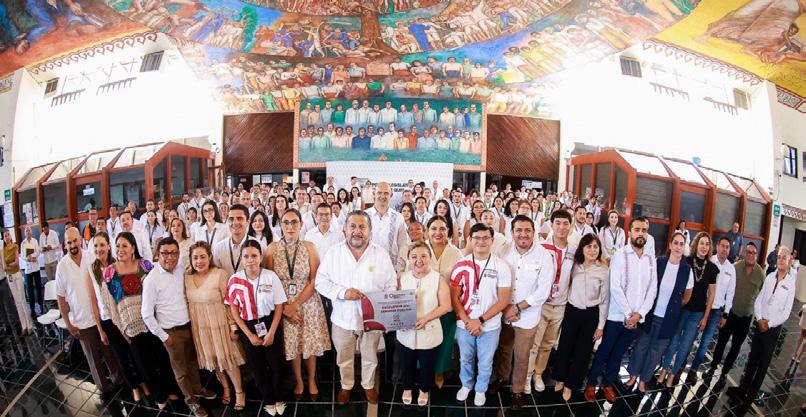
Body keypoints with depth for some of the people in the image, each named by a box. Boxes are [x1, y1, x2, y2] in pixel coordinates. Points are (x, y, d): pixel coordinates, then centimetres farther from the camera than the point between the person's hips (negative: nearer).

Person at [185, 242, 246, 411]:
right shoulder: (187, 277, -3)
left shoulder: (220, 274, -18)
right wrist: (190, 324, 11)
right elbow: (187, 301, 9)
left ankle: (239, 392, 27)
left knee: (227, 358, 6)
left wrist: (234, 327, -12)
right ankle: (226, 388, 40)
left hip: (219, 324, -5)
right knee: (212, 359, 19)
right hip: (199, 327, 5)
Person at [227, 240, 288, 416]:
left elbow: (279, 306, -8)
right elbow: (234, 310, -4)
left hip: (270, 324, -1)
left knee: (275, 363, 9)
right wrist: (250, 334, -5)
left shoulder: (271, 276, -15)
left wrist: (271, 333, -10)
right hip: (248, 327, 1)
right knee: (257, 366, 15)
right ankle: (268, 400, 38)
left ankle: (278, 399, 35)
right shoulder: (235, 280, -11)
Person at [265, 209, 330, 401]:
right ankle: (299, 382, 35)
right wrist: (285, 308, -10)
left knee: (310, 343, 9)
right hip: (283, 305, 1)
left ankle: (312, 381, 33)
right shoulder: (272, 248, -6)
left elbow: (314, 281, -7)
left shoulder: (309, 247, -7)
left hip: (308, 302, 0)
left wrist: (295, 305, -14)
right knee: (292, 344, 11)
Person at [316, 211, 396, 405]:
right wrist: (342, 292, -21)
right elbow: (321, 281, -6)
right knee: (344, 358, 20)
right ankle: (346, 386, 46)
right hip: (343, 317, 0)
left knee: (370, 357, 20)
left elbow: (390, 286, -3)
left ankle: (369, 385, 46)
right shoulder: (334, 252, -7)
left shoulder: (381, 254, -8)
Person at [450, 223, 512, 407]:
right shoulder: (461, 266, -8)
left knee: (485, 363, 18)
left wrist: (480, 320, -16)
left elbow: (504, 300, -11)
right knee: (465, 359, 21)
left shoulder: (501, 266, -11)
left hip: (490, 326, -1)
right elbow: (454, 297, -4)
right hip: (464, 325, 1)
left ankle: (481, 389, 44)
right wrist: (467, 321, -14)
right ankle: (466, 385, 48)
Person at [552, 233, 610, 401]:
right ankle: (560, 378, 33)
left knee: (582, 351, 11)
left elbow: (604, 300, -4)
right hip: (571, 310, 1)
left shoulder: (604, 270, -8)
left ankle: (570, 385, 29)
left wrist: (601, 325, -2)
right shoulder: (574, 265, -3)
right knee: (564, 346, 10)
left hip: (591, 314, -1)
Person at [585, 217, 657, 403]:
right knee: (603, 352, 7)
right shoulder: (620, 255, -9)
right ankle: (591, 384, 23)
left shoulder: (651, 259, 5)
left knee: (618, 353, 16)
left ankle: (607, 383, 33)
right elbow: (615, 287, -14)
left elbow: (652, 289, 3)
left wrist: (639, 313, -8)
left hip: (637, 318, 4)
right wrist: (628, 314, -16)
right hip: (617, 316, -4)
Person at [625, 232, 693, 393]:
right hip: (650, 314, 0)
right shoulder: (658, 262, -11)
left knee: (656, 351, 14)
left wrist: (673, 307, 11)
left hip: (668, 318, 1)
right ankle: (633, 375, 31)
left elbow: (686, 297, 6)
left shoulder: (687, 269, -10)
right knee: (641, 346, 12)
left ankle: (643, 379, 32)